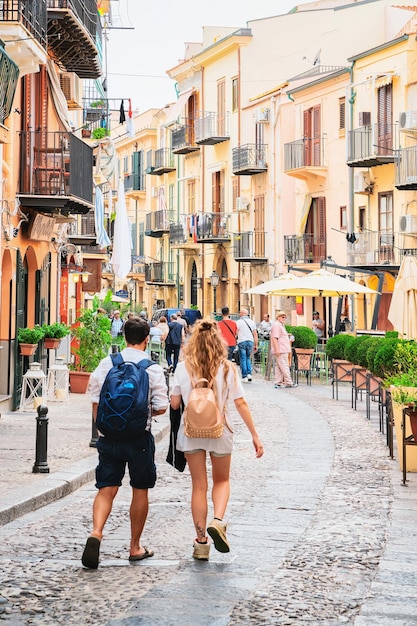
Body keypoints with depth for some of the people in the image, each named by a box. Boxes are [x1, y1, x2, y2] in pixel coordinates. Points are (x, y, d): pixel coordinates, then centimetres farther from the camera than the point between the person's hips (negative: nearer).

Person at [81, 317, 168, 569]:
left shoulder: (107, 363, -1)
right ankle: (135, 547, 20)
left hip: (110, 435, 2)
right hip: (139, 436, -2)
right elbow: (161, 407, -7)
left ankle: (96, 533, -20)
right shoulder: (153, 368, -7)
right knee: (140, 491, 12)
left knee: (107, 489, 4)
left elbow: (96, 400, 1)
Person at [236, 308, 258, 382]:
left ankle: (244, 377, -1)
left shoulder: (239, 322, -3)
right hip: (250, 341, 4)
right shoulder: (252, 322, 12)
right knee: (248, 358, 18)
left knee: (243, 359, 0)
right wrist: (256, 345, 14)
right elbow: (255, 334, 11)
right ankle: (249, 373, 3)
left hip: (242, 342, -4)